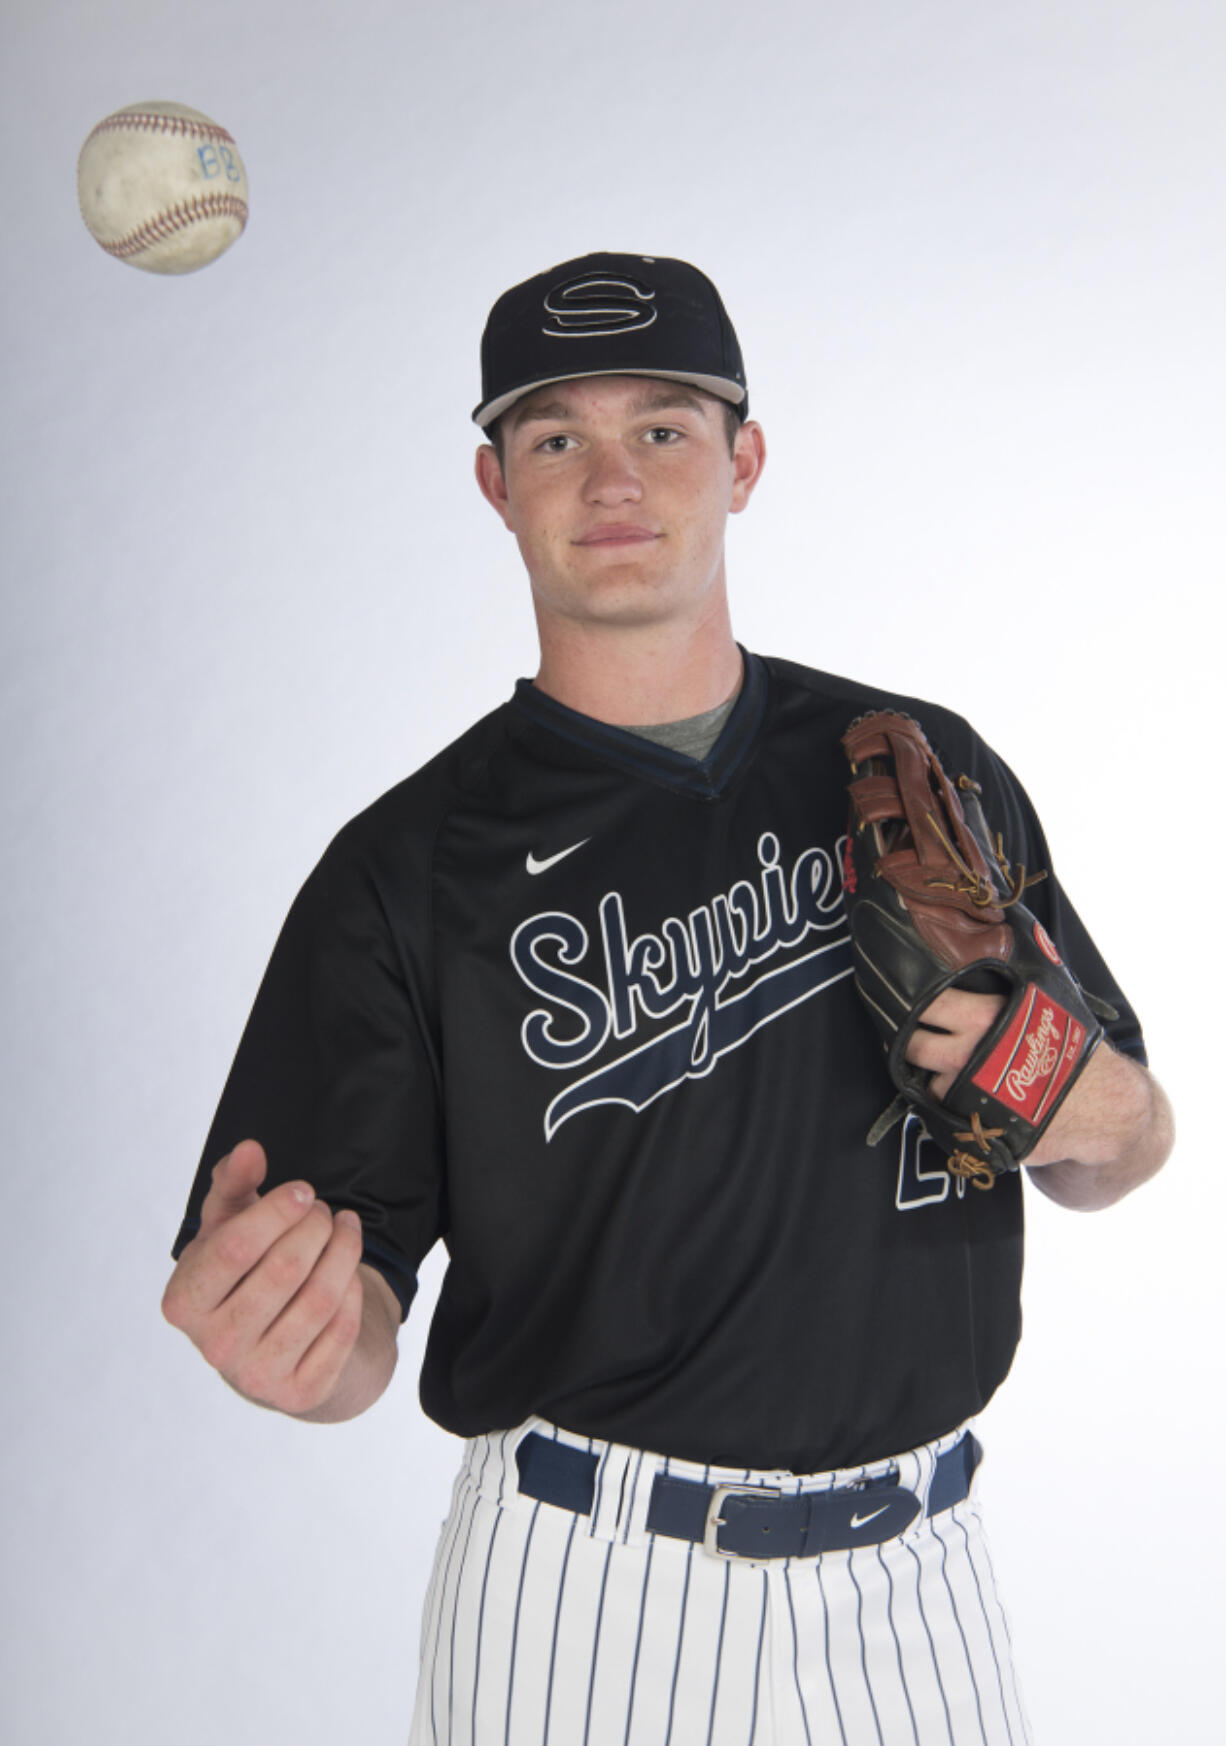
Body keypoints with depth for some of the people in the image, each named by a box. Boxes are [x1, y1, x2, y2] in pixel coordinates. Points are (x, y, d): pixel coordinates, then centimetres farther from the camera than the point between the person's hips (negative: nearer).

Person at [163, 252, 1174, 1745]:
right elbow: (356, 1328, -10)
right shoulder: (411, 867, -9)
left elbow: (1125, 1144, 9)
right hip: (586, 1602, -2)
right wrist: (291, 1346, -32)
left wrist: (1092, 1109, -13)